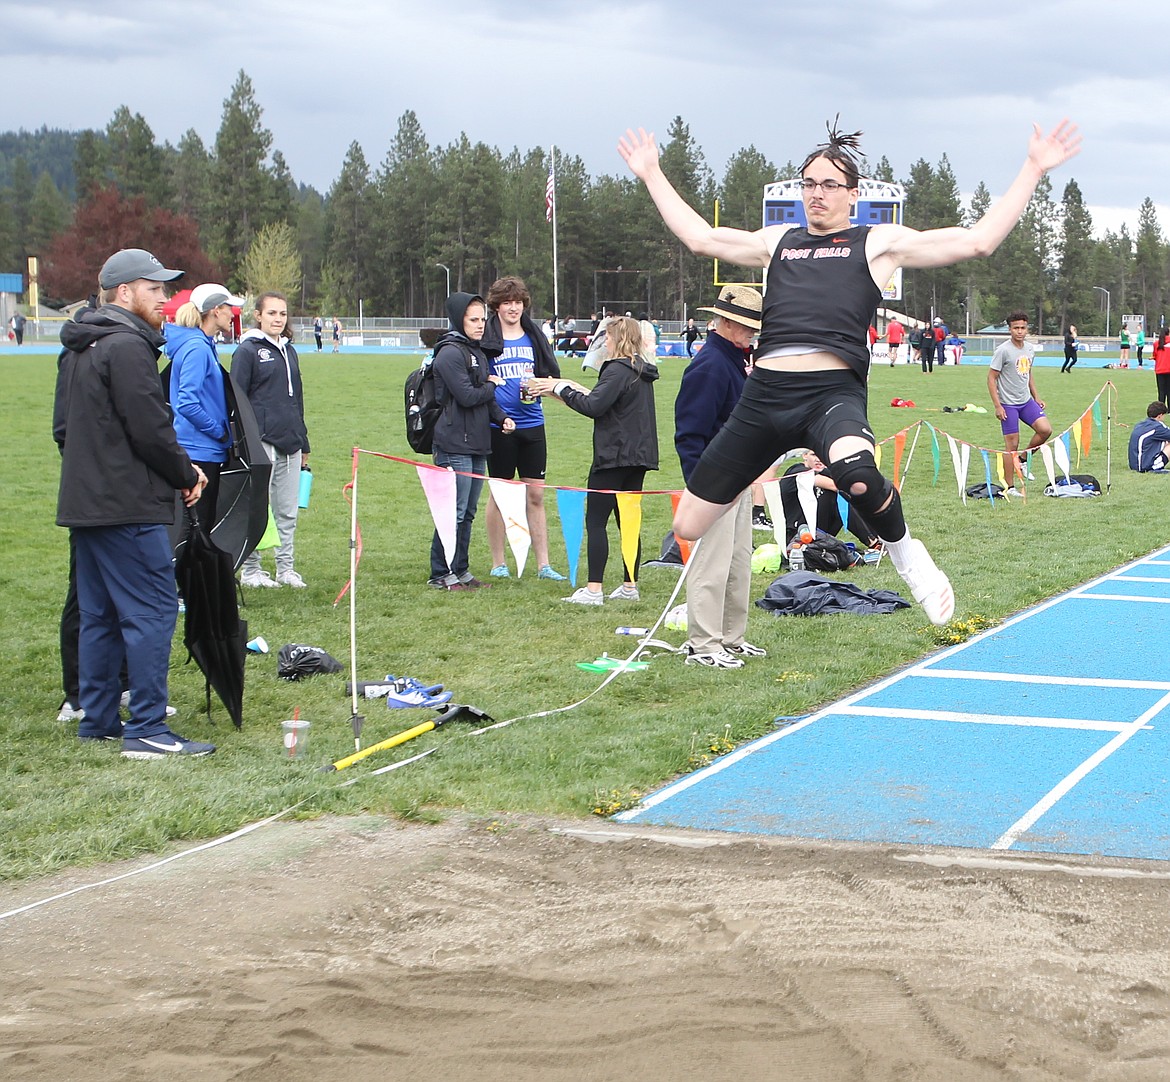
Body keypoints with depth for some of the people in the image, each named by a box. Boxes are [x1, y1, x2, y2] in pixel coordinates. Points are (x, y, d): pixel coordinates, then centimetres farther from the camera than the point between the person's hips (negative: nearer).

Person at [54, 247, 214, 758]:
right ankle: (146, 730, -8)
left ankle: (97, 719, 20)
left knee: (98, 615, 14)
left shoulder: (78, 349, 16)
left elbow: (63, 427, 20)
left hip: (84, 504, 10)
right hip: (128, 508, -10)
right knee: (152, 611, -7)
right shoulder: (127, 347, -15)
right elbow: (150, 429, -18)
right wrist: (188, 474, -3)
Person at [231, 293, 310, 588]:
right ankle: (250, 570, 6)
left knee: (288, 511, 8)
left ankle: (286, 568, 15)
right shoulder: (247, 351, -3)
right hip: (261, 443, -6)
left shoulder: (289, 351, 17)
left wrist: (303, 443, 21)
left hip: (290, 444, 6)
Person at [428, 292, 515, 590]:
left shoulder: (478, 353, 18)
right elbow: (467, 396, -19)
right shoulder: (450, 353, -11)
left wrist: (502, 418, 2)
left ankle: (459, 570, 21)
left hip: (477, 444, 9)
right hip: (455, 445, -9)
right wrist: (491, 386, -1)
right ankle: (440, 574, 1)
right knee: (454, 513, -7)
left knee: (467, 513, 13)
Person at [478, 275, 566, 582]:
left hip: (532, 423, 3)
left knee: (535, 495, 6)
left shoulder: (534, 337, 10)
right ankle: (498, 564, 16)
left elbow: (551, 376, 14)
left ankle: (543, 564, 10)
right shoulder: (486, 339, -2)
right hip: (499, 426, -3)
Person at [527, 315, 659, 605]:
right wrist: (575, 389, 15)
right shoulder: (642, 370, 15)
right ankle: (630, 585, 14)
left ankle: (593, 589, -9)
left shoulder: (617, 370, -14)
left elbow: (593, 406, -21)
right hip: (638, 455, 9)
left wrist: (560, 388, -10)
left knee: (595, 520, -6)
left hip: (614, 456, -9)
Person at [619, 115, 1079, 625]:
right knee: (689, 527, 4)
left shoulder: (880, 243, 13)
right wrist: (652, 175, 38)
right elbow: (700, 237, 34)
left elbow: (977, 239, 9)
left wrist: (1032, 169, 7)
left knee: (857, 475, -40)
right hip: (762, 394, 5)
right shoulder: (777, 241, 25)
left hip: (832, 393, -4)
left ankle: (905, 554, -8)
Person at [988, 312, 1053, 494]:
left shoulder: (1030, 349, 7)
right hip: (1008, 404, -6)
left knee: (1045, 429, -8)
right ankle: (1010, 487, 5)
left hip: (1026, 401, 6)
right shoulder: (1003, 351, -14)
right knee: (1012, 444, -3)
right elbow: (991, 378, -12)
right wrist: (997, 406, -16)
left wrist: (1036, 397, 16)